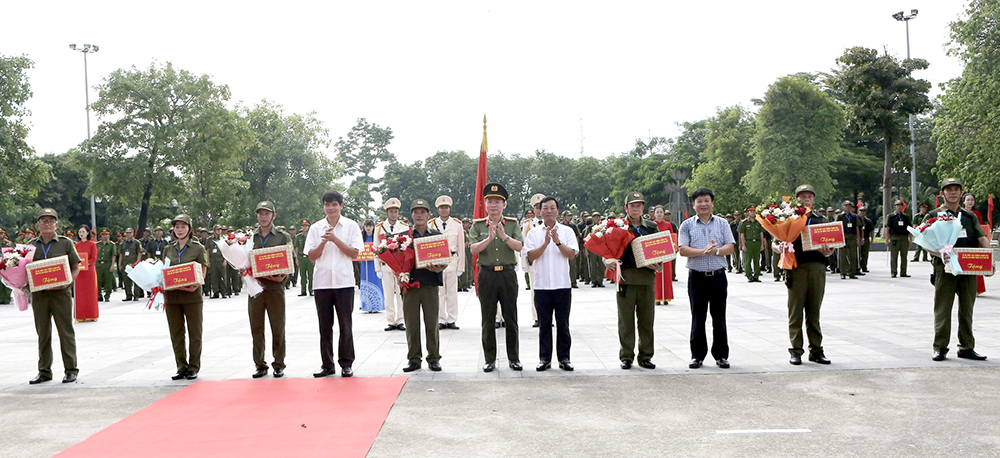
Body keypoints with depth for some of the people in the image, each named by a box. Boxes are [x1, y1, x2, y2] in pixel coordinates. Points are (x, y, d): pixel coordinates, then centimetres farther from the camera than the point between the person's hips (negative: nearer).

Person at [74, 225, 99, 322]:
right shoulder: (77, 245, 11)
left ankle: (92, 315, 7)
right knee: (79, 294, 1)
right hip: (79, 272, 3)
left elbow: (94, 258, -4)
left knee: (91, 293, 0)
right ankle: (81, 316, 5)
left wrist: (86, 264, -18)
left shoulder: (92, 244, 1)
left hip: (89, 271, -3)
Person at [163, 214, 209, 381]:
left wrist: (195, 285, -19)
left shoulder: (198, 248, 1)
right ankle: (181, 367, 15)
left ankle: (193, 367, 10)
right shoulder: (168, 249, 13)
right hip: (172, 296, 4)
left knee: (194, 333, 1)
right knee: (176, 334, 7)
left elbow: (203, 272, -2)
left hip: (192, 295, -4)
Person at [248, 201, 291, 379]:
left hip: (275, 287, -2)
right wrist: (244, 271, -5)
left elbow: (291, 261, 2)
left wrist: (282, 276, -14)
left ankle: (279, 365, 9)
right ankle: (260, 365, 12)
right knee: (256, 328, 3)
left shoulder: (283, 237, 6)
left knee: (278, 328, 0)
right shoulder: (250, 238, 13)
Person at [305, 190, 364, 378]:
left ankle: (346, 364, 11)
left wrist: (335, 239, -12)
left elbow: (354, 253, -5)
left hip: (344, 282, -2)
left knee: (345, 324, 1)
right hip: (321, 282, 2)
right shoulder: (316, 228, 8)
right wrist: (324, 241, -10)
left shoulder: (351, 226, 3)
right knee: (325, 325, 7)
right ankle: (327, 364, 15)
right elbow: (312, 256, 5)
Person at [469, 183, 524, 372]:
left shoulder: (512, 224, 5)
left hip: (508, 273, 0)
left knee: (511, 319, 4)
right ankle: (490, 359, 13)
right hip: (487, 275, 0)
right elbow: (473, 249, -8)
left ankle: (513, 358, 15)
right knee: (488, 320, 4)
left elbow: (519, 247, -8)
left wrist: (504, 236, -22)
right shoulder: (478, 225, 5)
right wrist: (489, 238, -22)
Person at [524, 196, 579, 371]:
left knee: (563, 323, 3)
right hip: (541, 284, 0)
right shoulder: (533, 233, 6)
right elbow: (531, 256, -5)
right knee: (544, 324, 5)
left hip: (562, 284, 0)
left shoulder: (567, 231, 6)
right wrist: (546, 242, -14)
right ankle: (544, 358, 12)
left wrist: (558, 242, -16)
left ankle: (564, 358, 11)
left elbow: (572, 254, -4)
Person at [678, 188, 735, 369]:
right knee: (697, 318, 4)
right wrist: (703, 251, -19)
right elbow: (683, 250, -6)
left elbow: (731, 247, 2)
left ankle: (721, 355, 13)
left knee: (719, 317, 5)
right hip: (697, 276, -1)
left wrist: (716, 250, -17)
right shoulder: (687, 225, 4)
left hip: (718, 275, 1)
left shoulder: (722, 223, 9)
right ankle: (697, 355, 12)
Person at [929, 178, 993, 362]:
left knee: (967, 308, 8)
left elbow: (982, 238, 8)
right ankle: (940, 348, 2)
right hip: (945, 267, -3)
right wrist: (939, 254, -22)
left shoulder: (970, 216, 17)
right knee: (942, 308, -4)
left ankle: (967, 348, 16)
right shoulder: (934, 215, 7)